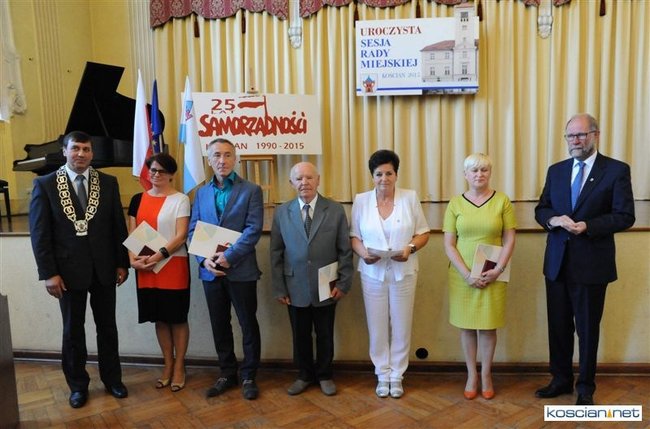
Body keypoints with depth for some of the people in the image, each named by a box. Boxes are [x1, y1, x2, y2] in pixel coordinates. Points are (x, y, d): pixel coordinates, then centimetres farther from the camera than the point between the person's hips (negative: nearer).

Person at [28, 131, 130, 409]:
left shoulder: (108, 183, 2)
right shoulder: (45, 184, -3)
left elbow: (118, 226, 4)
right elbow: (39, 233, -5)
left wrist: (122, 263, 2)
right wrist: (48, 273, -10)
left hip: (103, 269, 2)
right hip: (69, 270, -1)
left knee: (107, 327, 13)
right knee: (73, 331, 12)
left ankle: (112, 379, 30)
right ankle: (78, 385, 29)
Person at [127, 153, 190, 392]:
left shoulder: (180, 199, -3)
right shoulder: (138, 199, 10)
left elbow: (181, 236, -11)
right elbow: (132, 234, 7)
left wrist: (159, 256, -21)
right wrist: (133, 259, -9)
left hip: (173, 265, -4)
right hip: (144, 267, 4)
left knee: (177, 317, 4)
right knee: (159, 317, 12)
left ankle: (179, 367, 19)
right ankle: (168, 365, 26)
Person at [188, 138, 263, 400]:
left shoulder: (251, 190, -2)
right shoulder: (202, 193, 12)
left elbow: (254, 229, -11)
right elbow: (193, 230, 7)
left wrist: (229, 256, -19)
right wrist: (204, 259, -10)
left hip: (241, 270, -4)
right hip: (210, 271, 4)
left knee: (248, 325, 6)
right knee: (219, 326, 13)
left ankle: (248, 376, 22)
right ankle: (227, 374, 29)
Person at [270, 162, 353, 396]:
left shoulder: (335, 210, -3)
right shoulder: (281, 213, 0)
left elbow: (345, 250, -1)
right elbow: (276, 253, 2)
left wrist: (343, 284, -5)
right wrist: (279, 288, -1)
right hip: (295, 288, 1)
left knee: (325, 335, 13)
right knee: (300, 335, 14)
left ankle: (324, 375, 35)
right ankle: (304, 376, 35)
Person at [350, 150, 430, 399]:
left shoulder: (410, 197, -2)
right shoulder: (361, 200, 1)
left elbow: (423, 233, 2)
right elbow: (354, 236, 4)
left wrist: (410, 248, -17)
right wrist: (362, 252, -16)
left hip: (404, 273, 0)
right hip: (373, 274, 1)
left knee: (401, 327, 8)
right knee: (377, 327, 8)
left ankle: (397, 376, 26)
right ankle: (382, 376, 27)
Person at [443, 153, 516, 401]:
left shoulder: (502, 201, -1)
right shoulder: (455, 204, -1)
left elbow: (509, 240, -1)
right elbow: (448, 244, -3)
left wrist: (498, 270, -12)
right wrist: (467, 274, -12)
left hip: (492, 275, 0)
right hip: (462, 276, 0)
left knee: (488, 325, 8)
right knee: (467, 325, 9)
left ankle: (486, 374, 26)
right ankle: (471, 375, 24)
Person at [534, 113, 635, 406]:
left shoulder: (617, 170, -5)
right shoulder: (556, 170, 9)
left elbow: (625, 216, -9)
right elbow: (541, 209, 9)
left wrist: (587, 226, -22)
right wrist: (553, 219, -13)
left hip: (592, 263, -4)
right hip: (557, 262, 4)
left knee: (587, 327, 9)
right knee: (558, 325, 13)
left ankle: (585, 387, 27)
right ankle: (561, 379, 30)